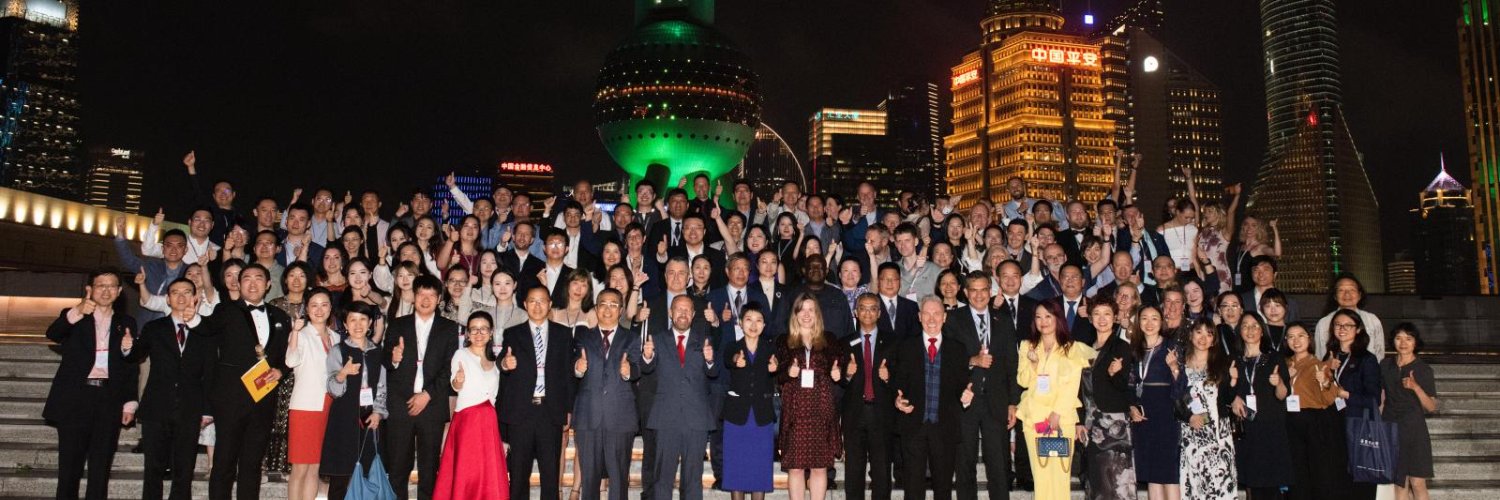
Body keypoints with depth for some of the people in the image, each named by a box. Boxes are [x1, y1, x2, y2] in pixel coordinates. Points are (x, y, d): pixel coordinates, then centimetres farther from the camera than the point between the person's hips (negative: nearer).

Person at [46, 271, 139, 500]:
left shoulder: (126, 323, 14)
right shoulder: (72, 318, 7)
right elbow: (53, 334, -16)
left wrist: (130, 402, 4)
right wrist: (77, 313, -35)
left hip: (110, 401, 2)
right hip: (74, 399, -2)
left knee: (101, 466, 2)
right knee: (70, 465, 1)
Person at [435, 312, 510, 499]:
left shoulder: (494, 364, 16)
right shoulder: (461, 354, -1)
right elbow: (456, 387, -13)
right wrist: (458, 381, -35)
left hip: (490, 424, 5)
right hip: (467, 421, -5)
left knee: (491, 478, 1)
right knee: (466, 474, -6)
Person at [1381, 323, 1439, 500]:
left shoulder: (1423, 369, -3)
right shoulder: (1385, 365, 6)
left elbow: (1432, 407, -7)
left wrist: (1415, 387, -22)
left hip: (1413, 429, -3)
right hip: (1390, 428, 3)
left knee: (1417, 483, -8)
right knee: (1399, 483, 5)